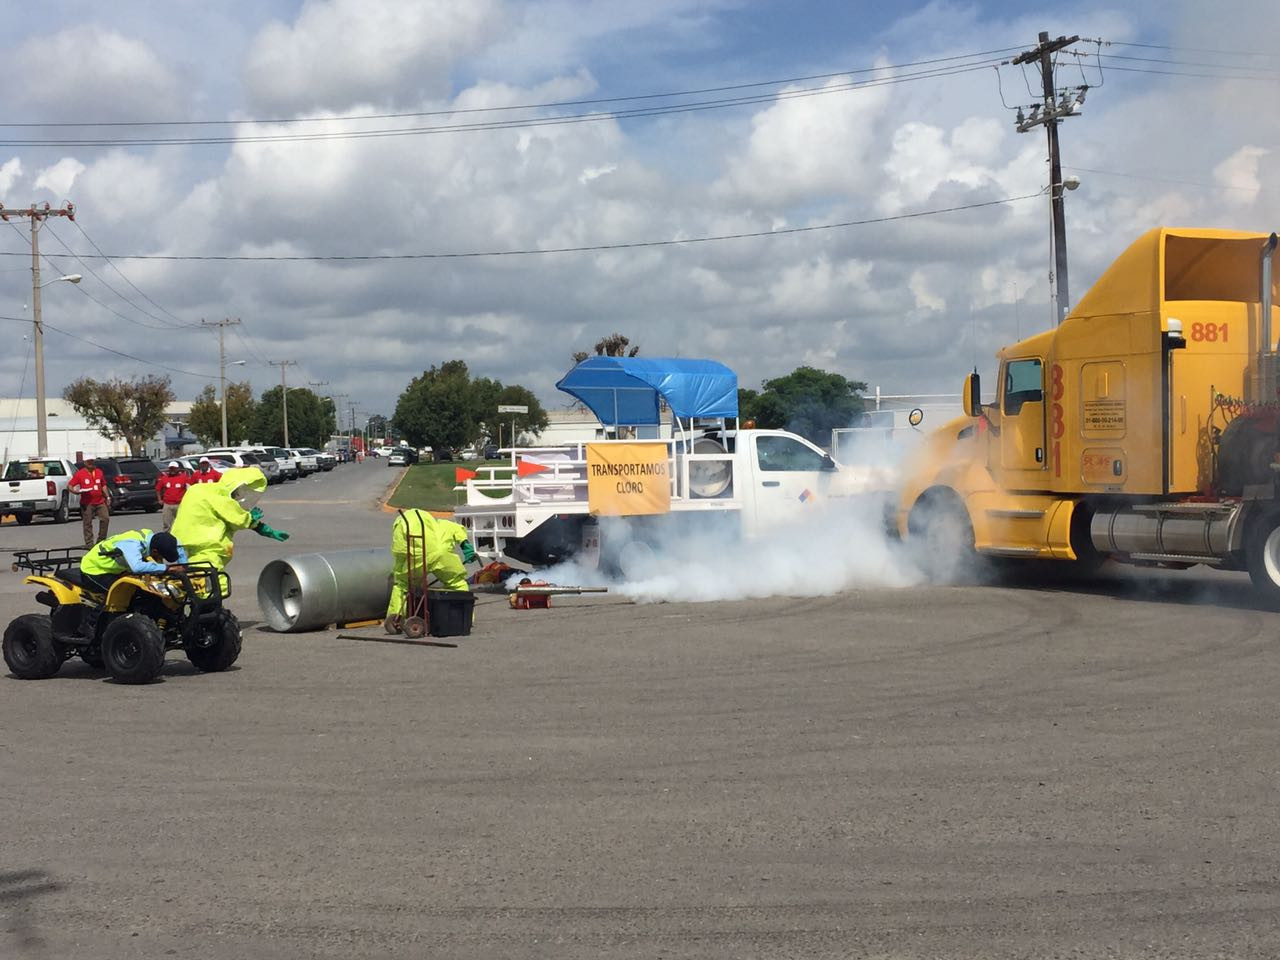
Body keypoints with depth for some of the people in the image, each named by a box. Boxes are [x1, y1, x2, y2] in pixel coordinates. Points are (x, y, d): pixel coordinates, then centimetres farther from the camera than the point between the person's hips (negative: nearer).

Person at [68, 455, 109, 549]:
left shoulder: (99, 472, 12)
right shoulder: (79, 474, 0)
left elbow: (103, 485, 20)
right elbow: (69, 486, -1)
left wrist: (107, 497, 14)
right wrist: (75, 491, -20)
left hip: (100, 502, 4)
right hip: (87, 503, -4)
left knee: (105, 519, -2)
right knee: (87, 523, -1)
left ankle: (101, 540, 11)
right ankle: (89, 543, 4)